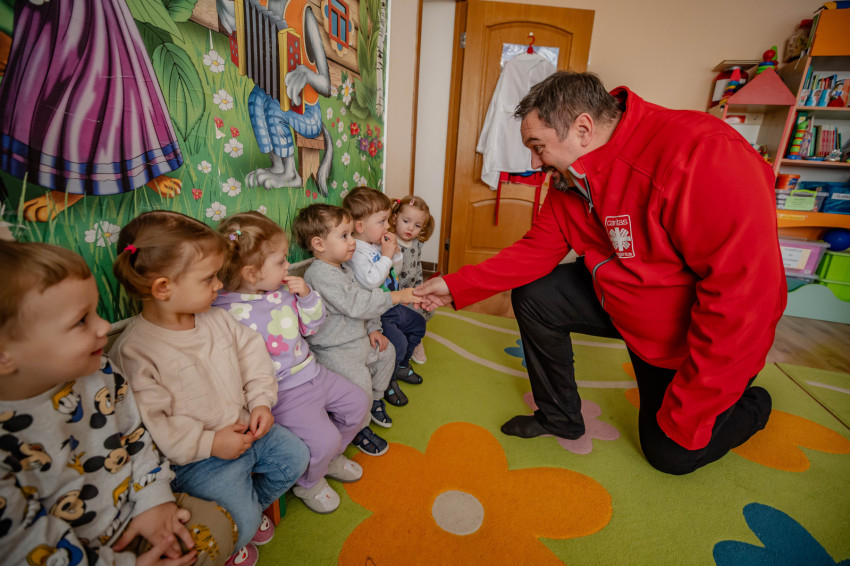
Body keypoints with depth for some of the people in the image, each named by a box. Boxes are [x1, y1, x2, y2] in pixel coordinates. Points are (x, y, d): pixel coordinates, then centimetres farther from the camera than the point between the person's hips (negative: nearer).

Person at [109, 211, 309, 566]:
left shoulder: (216, 318, -2)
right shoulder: (134, 350, -23)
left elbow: (251, 352, 5)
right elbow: (147, 425, -24)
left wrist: (261, 401, -6)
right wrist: (209, 443, -23)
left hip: (246, 428, 7)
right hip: (197, 457, -6)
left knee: (295, 456, 12)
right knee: (239, 522, -11)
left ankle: (250, 508, 35)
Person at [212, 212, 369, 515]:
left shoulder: (284, 291, 1)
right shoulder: (229, 313, -22)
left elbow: (311, 326, 10)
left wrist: (307, 296, -6)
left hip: (312, 373, 8)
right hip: (284, 391, -8)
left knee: (358, 402, 15)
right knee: (324, 437, -16)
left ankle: (330, 457, 39)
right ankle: (308, 482, 21)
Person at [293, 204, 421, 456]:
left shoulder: (343, 269, 10)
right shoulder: (320, 274, -24)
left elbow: (364, 300, 18)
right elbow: (356, 305, -31)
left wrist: (373, 329, 7)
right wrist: (394, 297, -27)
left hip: (357, 338, 10)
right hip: (333, 349, -10)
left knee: (386, 351, 16)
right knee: (359, 379, -23)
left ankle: (375, 399, 34)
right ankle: (359, 429, 4)